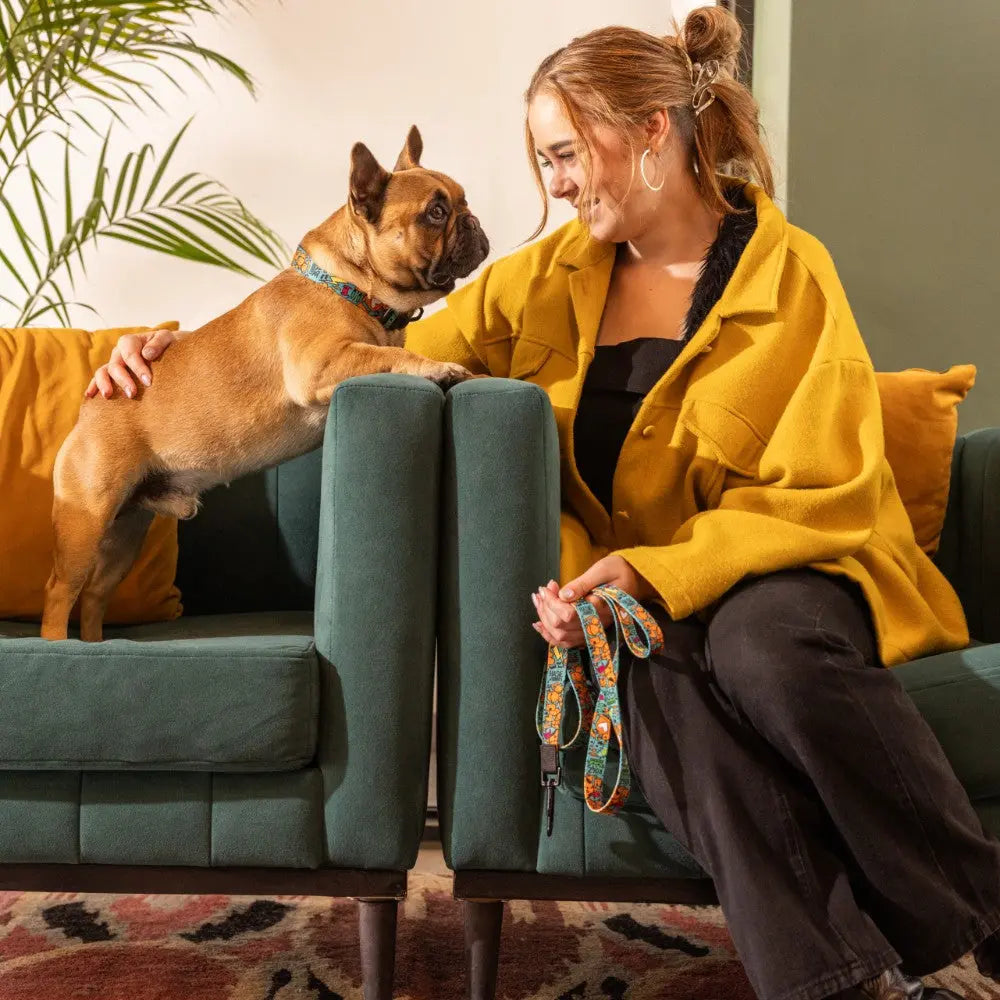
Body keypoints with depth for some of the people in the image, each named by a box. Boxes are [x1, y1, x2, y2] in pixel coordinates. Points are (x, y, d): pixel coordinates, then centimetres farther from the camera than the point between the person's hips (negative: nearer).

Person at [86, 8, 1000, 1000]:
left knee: (768, 646, -37)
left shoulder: (790, 274, -4)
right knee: (655, 675, -33)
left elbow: (815, 497, -7)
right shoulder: (549, 273, 8)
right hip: (618, 587, 2)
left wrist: (656, 572, -23)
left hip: (772, 568, -2)